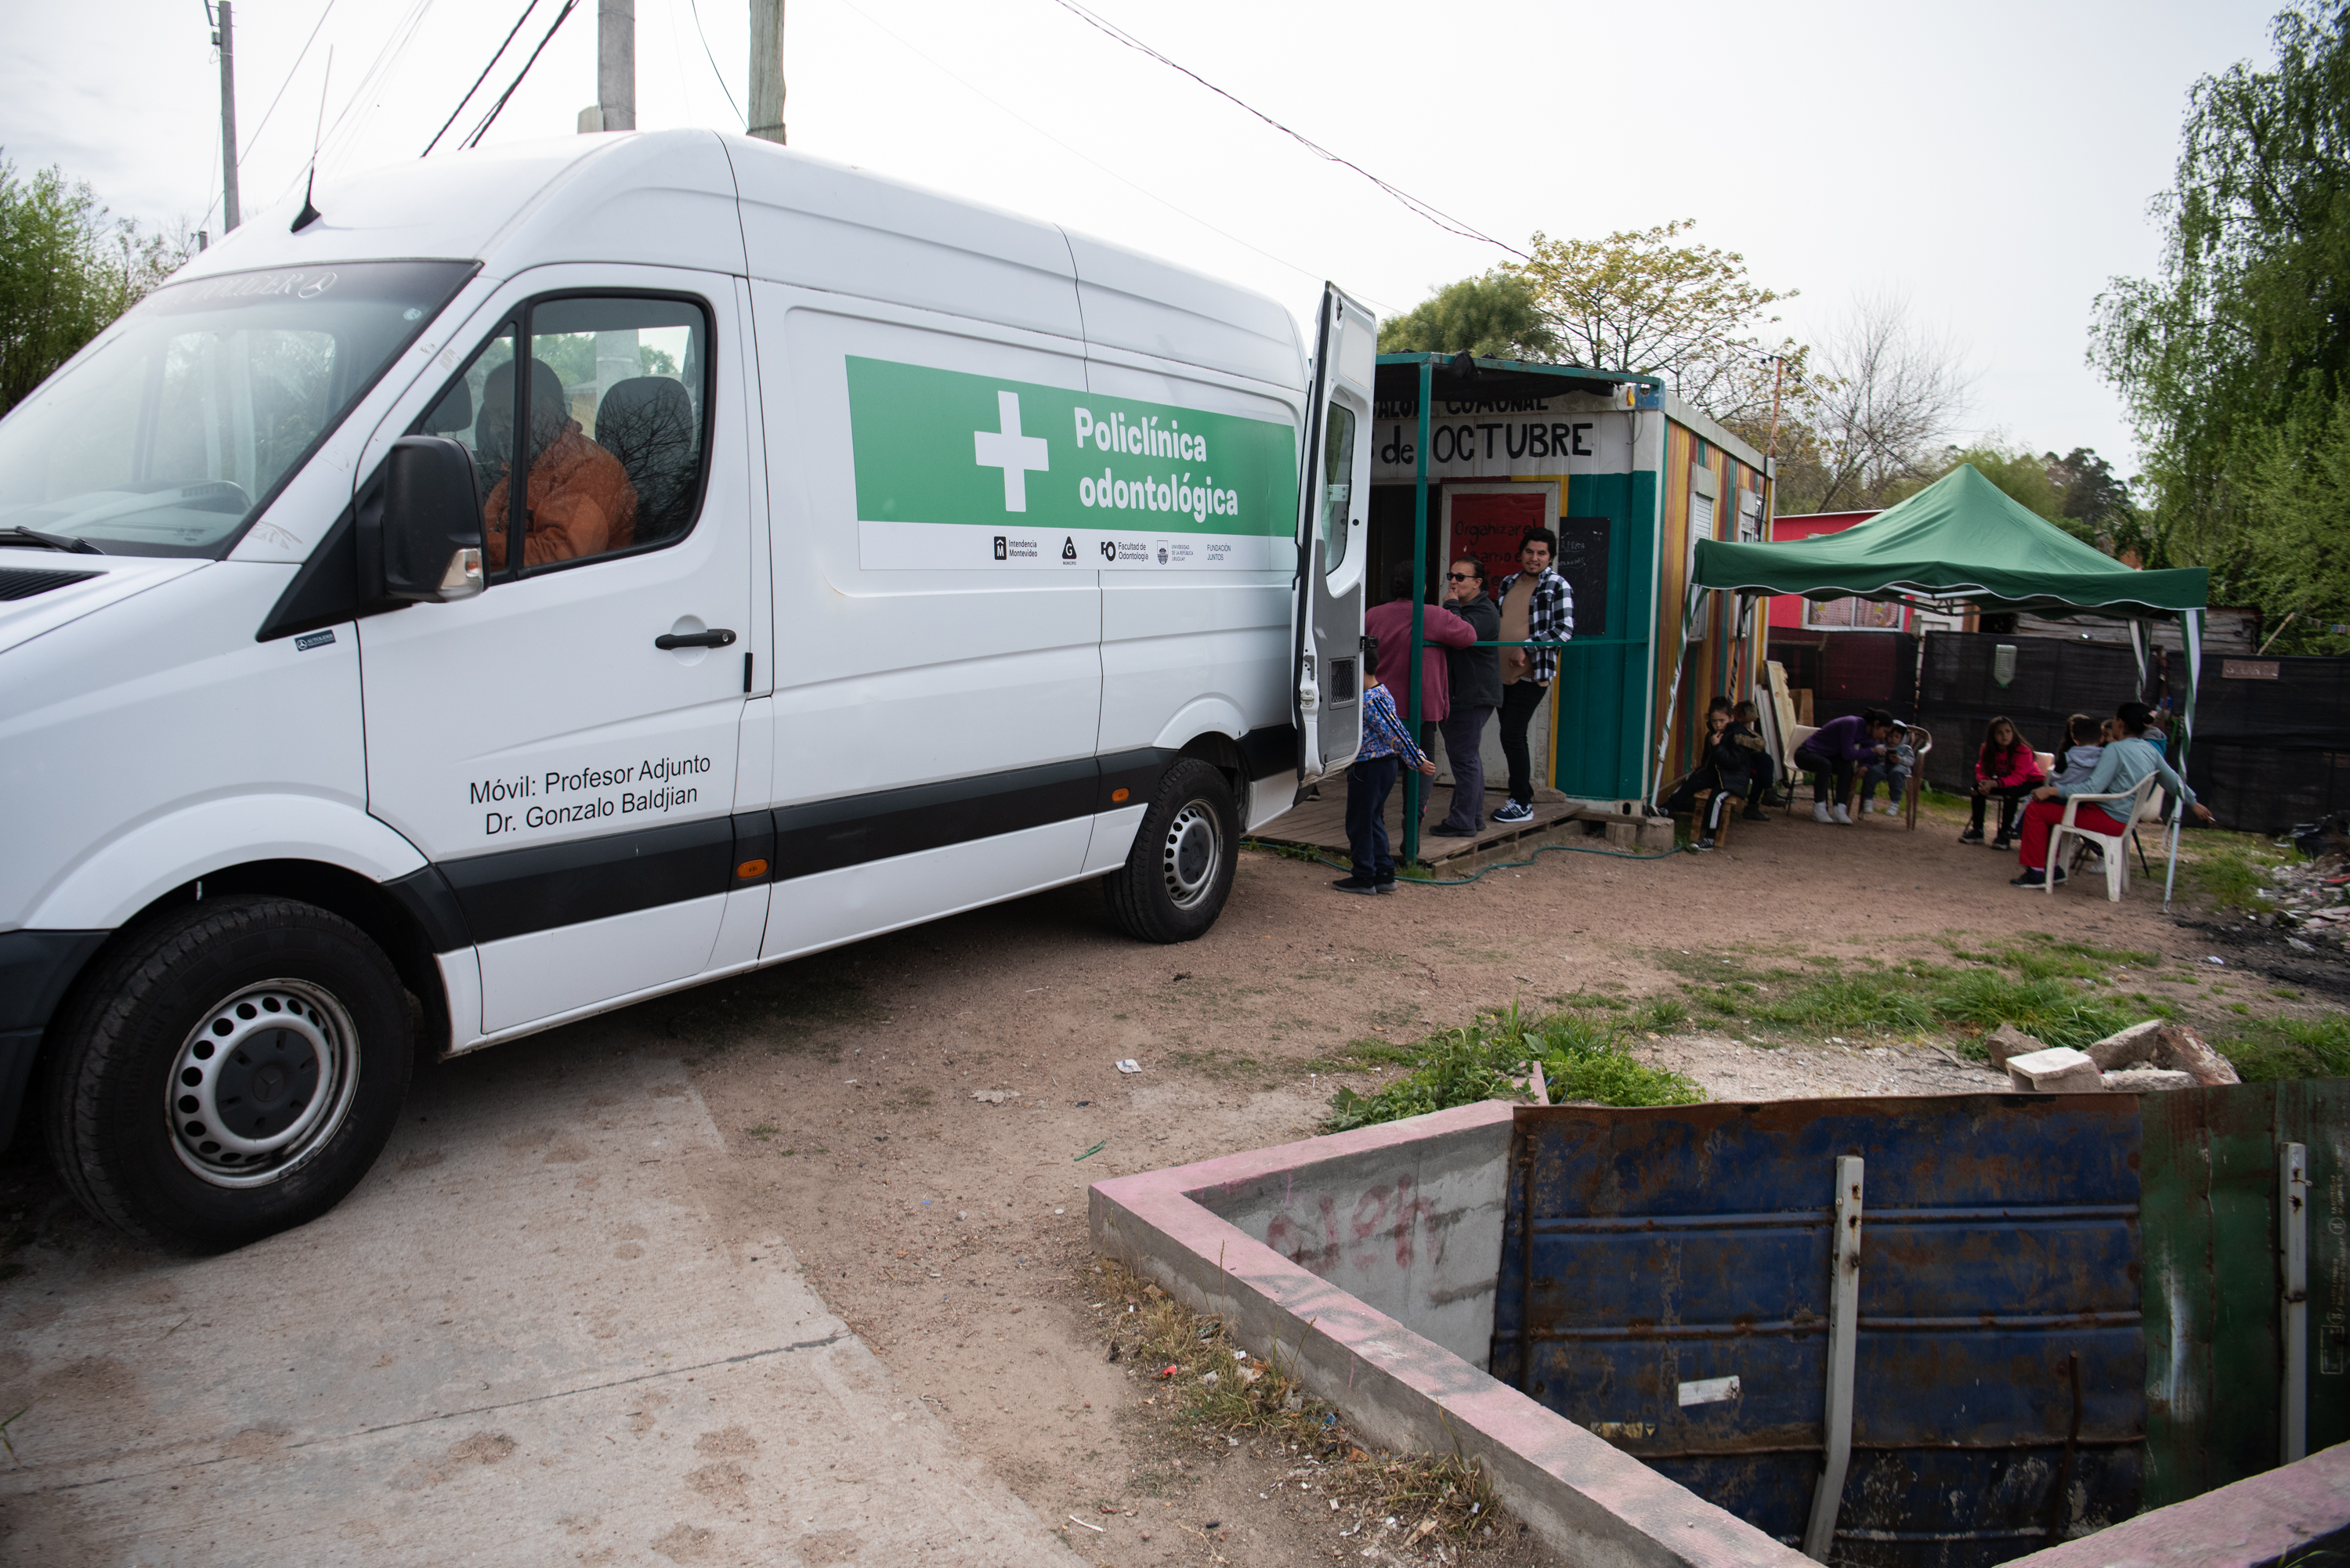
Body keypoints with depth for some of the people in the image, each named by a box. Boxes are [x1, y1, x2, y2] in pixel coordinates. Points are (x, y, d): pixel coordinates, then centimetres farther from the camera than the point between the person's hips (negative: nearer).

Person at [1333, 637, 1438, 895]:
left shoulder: (1370, 701, -22)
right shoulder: (1380, 691, 9)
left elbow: (1396, 733, -22)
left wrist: (1417, 760, -18)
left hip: (1368, 767, -10)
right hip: (1386, 764, 10)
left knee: (1359, 823, 2)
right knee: (1373, 820, 18)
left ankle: (1364, 877, 11)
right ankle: (1384, 874, 21)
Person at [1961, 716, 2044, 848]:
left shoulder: (2023, 750, -27)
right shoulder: (1986, 749, -9)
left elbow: (2018, 778, -33)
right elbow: (1981, 771, -7)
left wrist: (1993, 784, -46)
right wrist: (1985, 782, -33)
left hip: (2029, 781, -6)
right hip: (2005, 781, 6)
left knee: (2010, 792, -35)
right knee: (1978, 787, -16)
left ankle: (2005, 834, -26)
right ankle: (1977, 830, -9)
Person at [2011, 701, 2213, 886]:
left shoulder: (2116, 749, -18)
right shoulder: (2150, 750, 8)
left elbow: (2092, 788, -24)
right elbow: (2175, 781, 18)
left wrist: (2053, 790, -20)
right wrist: (2195, 804, 34)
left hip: (2108, 819, -9)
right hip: (2124, 819, 9)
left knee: (2036, 810, -9)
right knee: (2050, 808, 20)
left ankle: (2036, 873, -6)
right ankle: (2051, 868, 19)